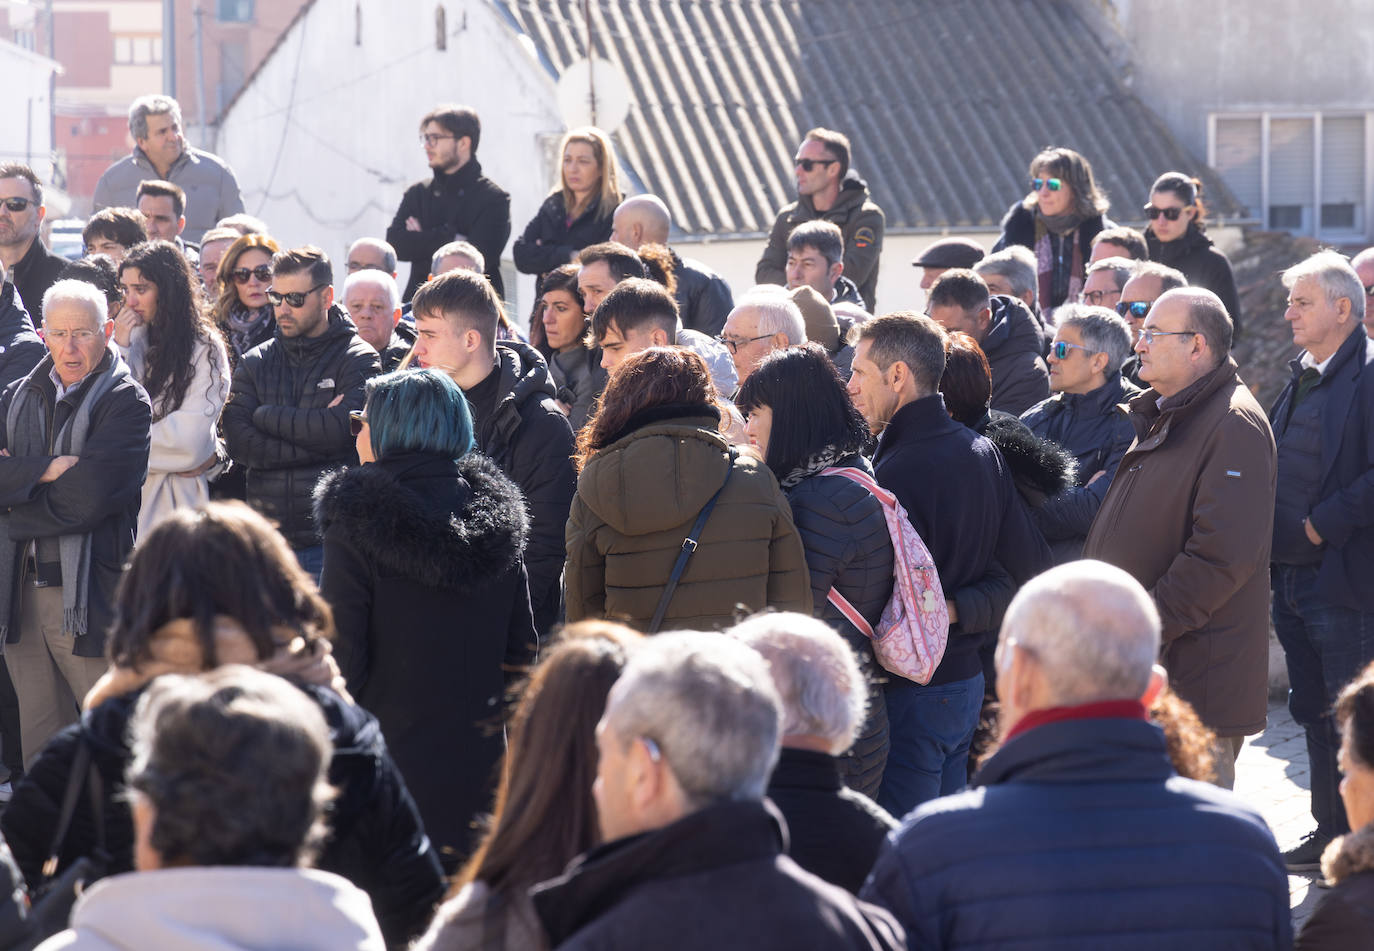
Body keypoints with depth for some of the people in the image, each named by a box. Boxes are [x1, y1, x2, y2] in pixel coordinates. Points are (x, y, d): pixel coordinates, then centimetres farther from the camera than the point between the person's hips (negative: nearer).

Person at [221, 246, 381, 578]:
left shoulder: (359, 359, 2)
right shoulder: (254, 362, 12)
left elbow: (339, 429, -14)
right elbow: (239, 444, -2)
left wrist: (266, 416, -3)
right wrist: (316, 443, -11)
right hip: (266, 537, 3)